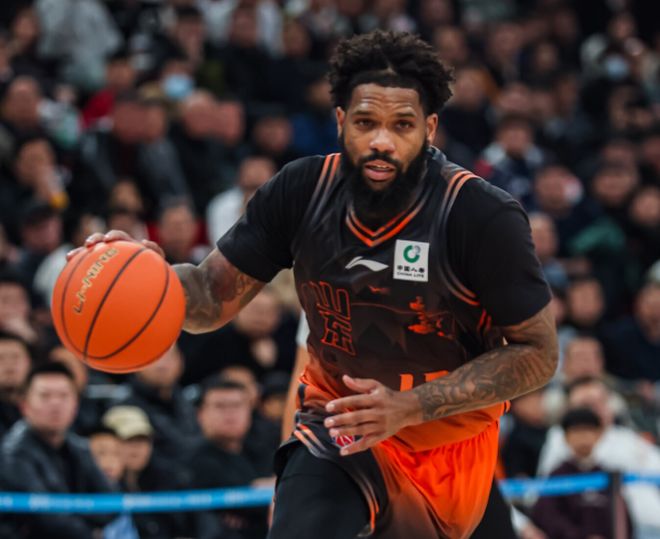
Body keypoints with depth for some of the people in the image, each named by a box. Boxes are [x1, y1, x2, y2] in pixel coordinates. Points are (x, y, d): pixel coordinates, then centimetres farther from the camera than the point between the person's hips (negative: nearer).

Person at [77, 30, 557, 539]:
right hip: (340, 425, 1)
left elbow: (538, 353, -18)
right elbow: (214, 296, -6)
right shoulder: (302, 190, -15)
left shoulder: (485, 215, -24)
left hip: (451, 439, -1)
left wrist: (411, 407, -29)